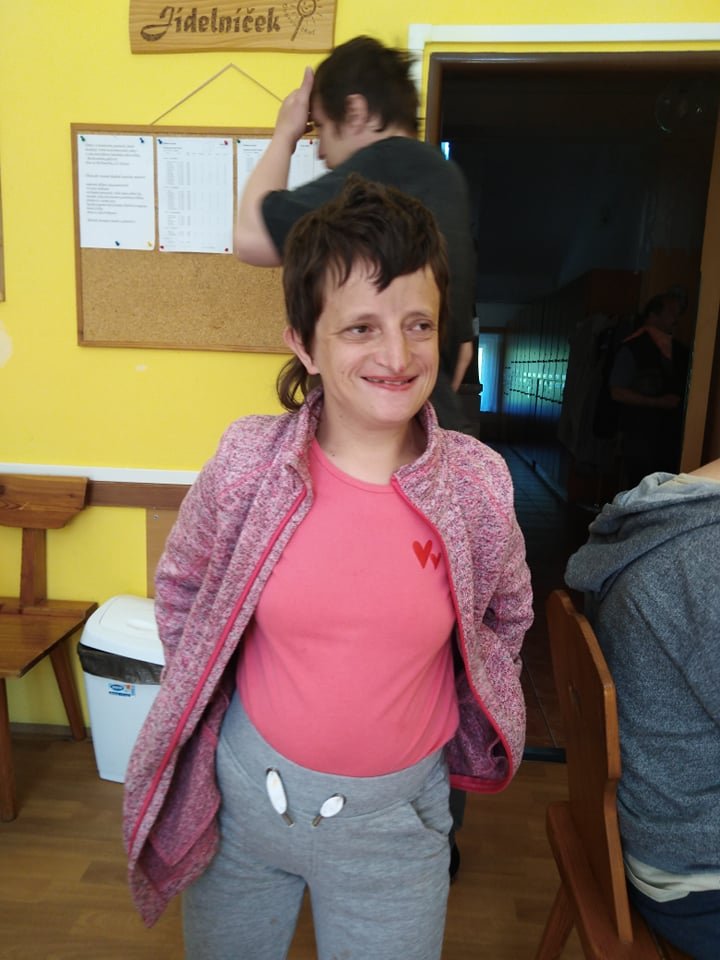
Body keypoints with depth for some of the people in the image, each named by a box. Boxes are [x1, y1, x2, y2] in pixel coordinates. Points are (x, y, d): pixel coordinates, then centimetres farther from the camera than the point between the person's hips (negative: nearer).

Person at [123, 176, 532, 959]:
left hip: (394, 813, 0)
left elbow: (506, 617, 4)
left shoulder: (477, 483, -16)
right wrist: (205, 696, 3)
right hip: (244, 788, 1)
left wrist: (463, 721, 5)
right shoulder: (248, 462, -17)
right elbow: (179, 587, 1)